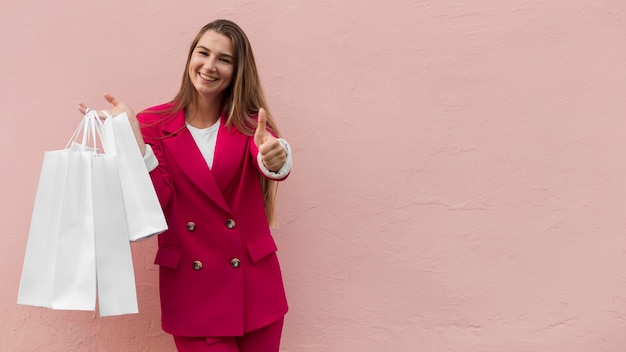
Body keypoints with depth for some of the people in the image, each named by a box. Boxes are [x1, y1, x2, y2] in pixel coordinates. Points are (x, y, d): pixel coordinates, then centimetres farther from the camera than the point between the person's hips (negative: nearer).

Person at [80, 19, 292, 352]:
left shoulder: (249, 121, 0)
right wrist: (132, 135, -23)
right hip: (191, 287, -1)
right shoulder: (154, 123, -2)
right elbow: (157, 204, -13)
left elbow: (274, 162, -23)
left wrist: (275, 156, -46)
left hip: (254, 282, 2)